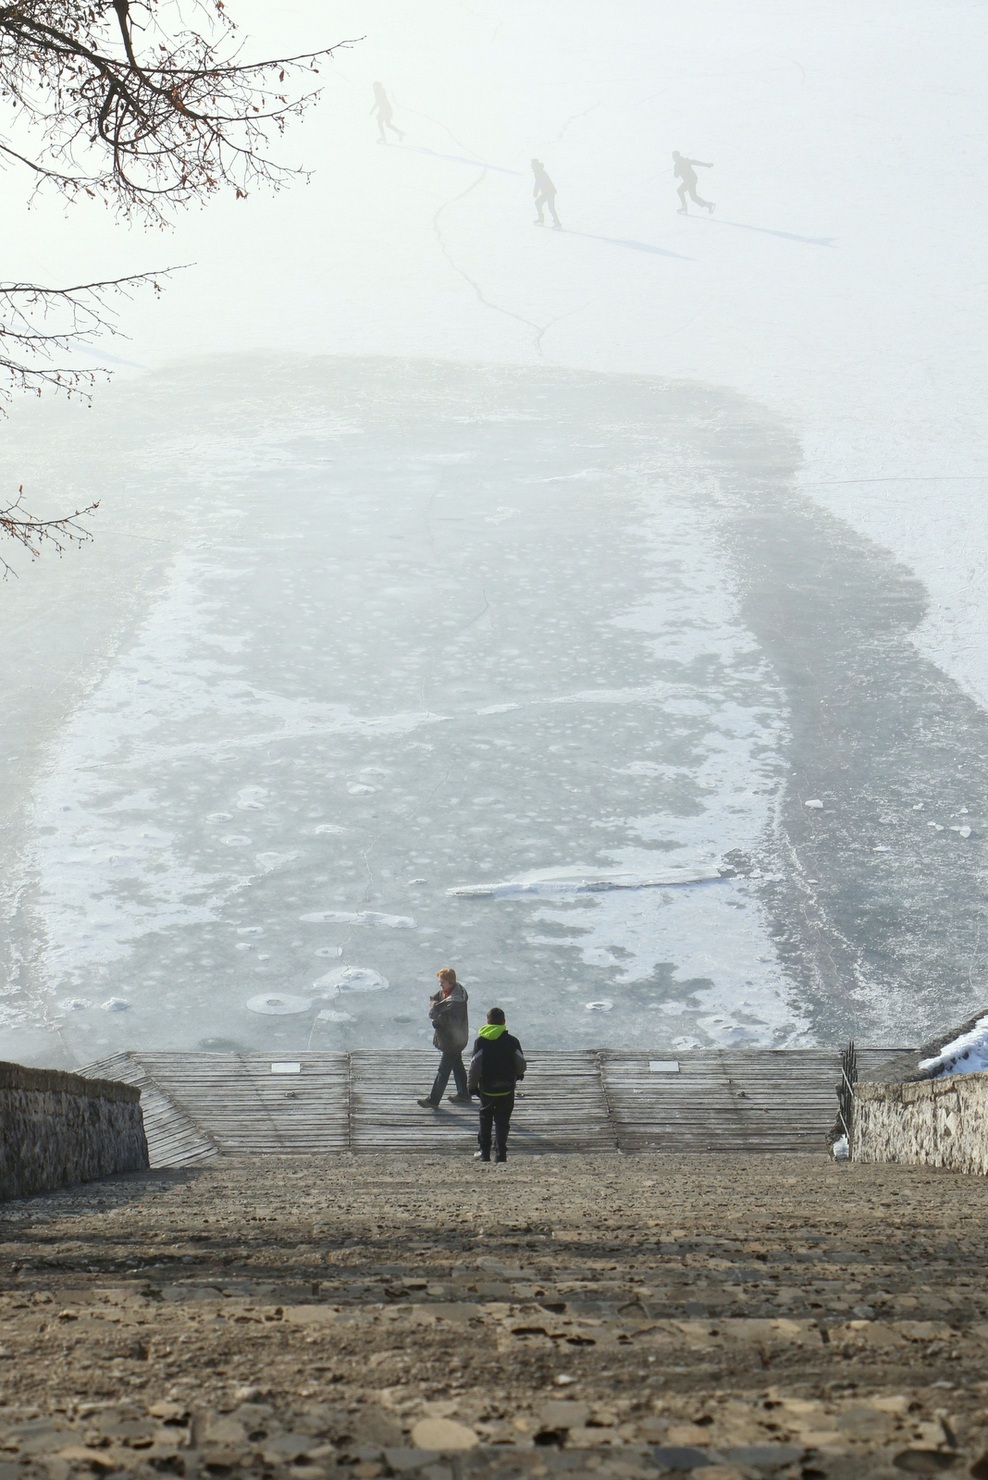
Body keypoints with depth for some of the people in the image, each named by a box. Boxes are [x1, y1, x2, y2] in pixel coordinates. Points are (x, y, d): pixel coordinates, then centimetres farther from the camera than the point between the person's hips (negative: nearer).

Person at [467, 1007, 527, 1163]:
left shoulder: (481, 1042, -12)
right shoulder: (512, 1042, -8)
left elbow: (474, 1067, -12)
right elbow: (521, 1066, -1)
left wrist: (472, 1086, 1)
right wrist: (518, 1075, 23)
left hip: (487, 1089, 0)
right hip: (507, 1090, 0)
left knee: (485, 1120, 18)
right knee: (502, 1121, 8)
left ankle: (484, 1152, 21)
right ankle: (500, 1153, 0)